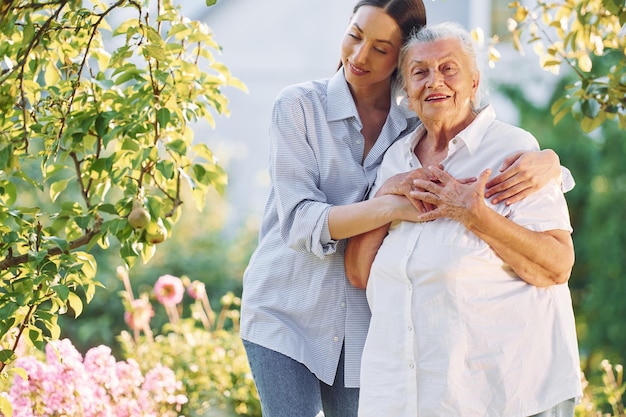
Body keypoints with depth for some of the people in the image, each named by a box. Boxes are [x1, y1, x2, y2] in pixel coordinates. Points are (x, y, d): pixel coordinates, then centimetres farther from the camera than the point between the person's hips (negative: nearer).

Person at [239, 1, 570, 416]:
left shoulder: (419, 121, 1)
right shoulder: (300, 106, -7)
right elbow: (299, 221, -16)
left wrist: (546, 162, -22)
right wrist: (392, 206, -32)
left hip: (364, 319, 3)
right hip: (286, 313, -2)